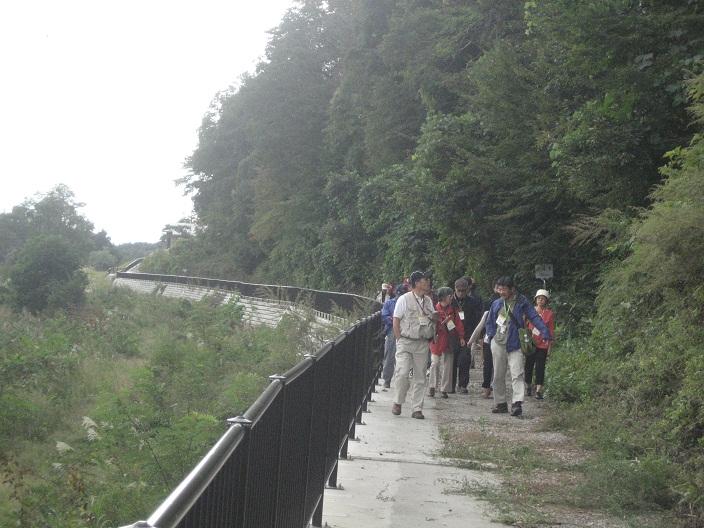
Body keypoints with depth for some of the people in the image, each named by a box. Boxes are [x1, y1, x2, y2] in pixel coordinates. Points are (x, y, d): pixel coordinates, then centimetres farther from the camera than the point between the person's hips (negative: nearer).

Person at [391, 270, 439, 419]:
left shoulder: (428, 300, 13)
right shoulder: (404, 299, -2)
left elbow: (433, 319, 23)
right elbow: (396, 321, -2)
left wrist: (435, 317, -1)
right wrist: (399, 340, -9)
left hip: (422, 344, 5)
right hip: (405, 342, -4)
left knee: (420, 376, 3)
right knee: (402, 372, -13)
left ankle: (417, 409, 8)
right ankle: (397, 402, 7)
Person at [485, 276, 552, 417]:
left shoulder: (522, 302, -1)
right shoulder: (496, 304, 10)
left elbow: (534, 318, -6)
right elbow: (489, 322, 20)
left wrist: (545, 332, -18)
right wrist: (492, 336, 5)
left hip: (515, 345, -4)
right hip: (498, 345, 4)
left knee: (517, 374, -14)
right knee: (498, 376, 9)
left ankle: (517, 403, -21)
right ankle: (500, 403, 20)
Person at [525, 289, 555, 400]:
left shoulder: (549, 313, 0)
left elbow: (551, 331, 2)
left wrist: (550, 348, -2)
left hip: (542, 345, -2)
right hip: (530, 344, 2)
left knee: (540, 368, -5)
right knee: (528, 366, 8)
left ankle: (538, 391, -6)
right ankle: (528, 387, 25)